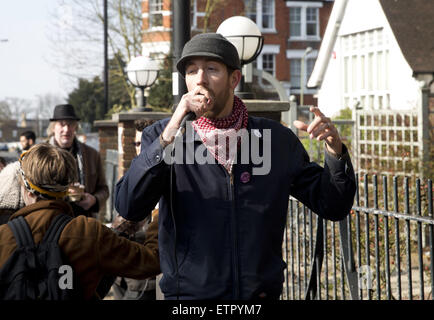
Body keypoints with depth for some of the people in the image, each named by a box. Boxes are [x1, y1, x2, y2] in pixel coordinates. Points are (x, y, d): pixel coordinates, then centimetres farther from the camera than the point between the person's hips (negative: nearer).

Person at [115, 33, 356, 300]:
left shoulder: (276, 140, 4)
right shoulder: (161, 137, 0)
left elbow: (333, 206, 7)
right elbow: (128, 206, -14)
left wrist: (335, 150, -10)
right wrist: (170, 134, -21)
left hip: (262, 293, 2)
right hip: (190, 293, -2)